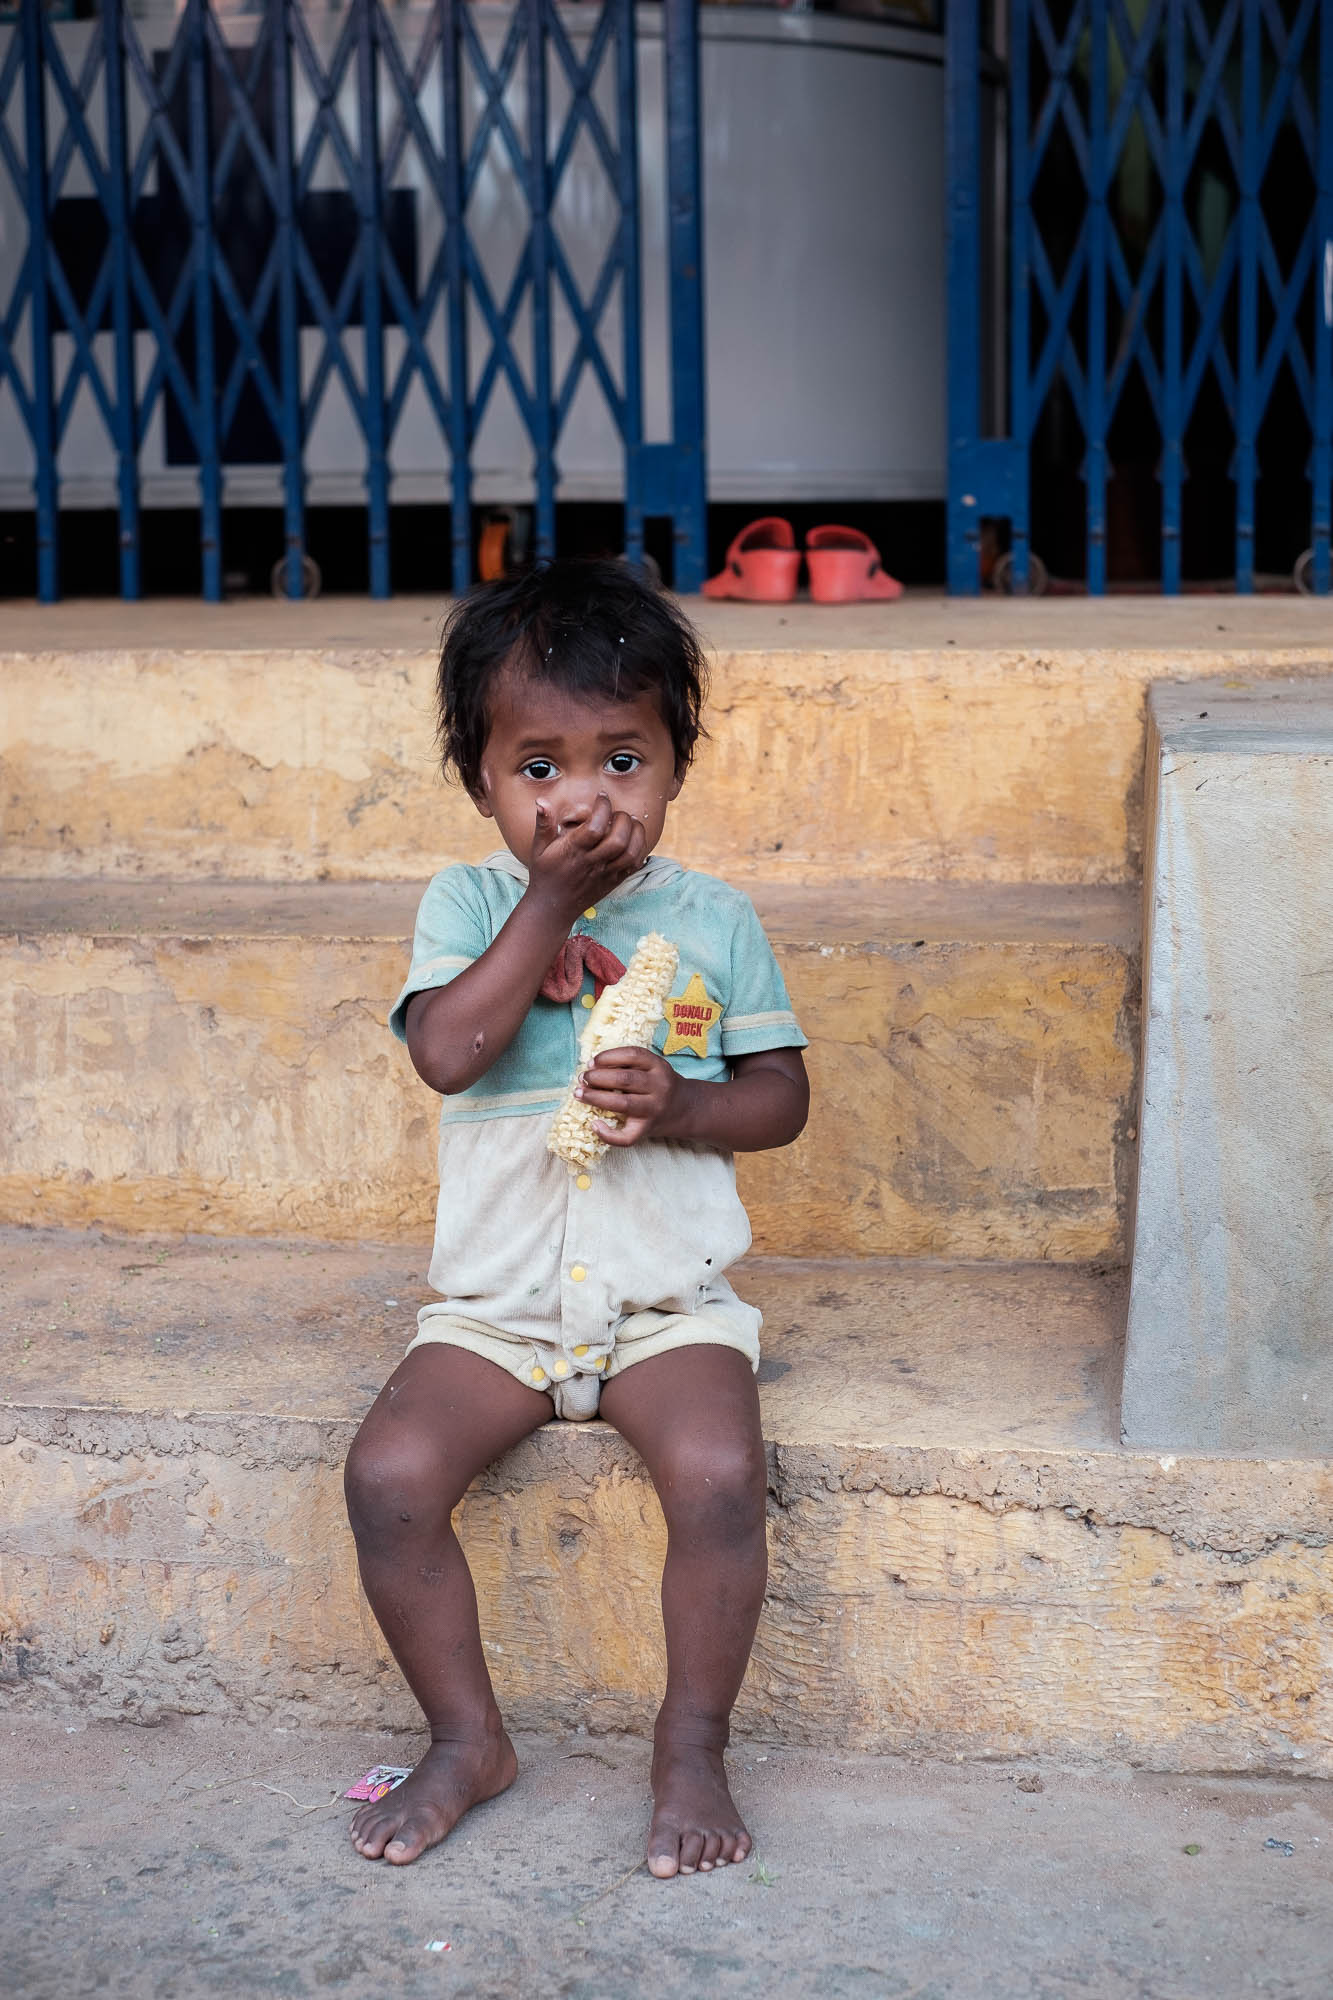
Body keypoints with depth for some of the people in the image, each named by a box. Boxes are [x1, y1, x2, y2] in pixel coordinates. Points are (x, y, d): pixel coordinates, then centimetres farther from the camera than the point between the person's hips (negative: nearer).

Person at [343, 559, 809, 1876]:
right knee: (388, 1474, -20)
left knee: (718, 1472, -27)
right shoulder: (467, 904, 2)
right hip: (492, 1305, 1)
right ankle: (466, 1739, 2)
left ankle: (692, 1748, -3)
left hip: (669, 1301, -1)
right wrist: (553, 902, -17)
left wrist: (680, 1104, -16)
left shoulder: (711, 919, 4)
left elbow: (781, 1097, 5)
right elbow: (447, 1051, -16)